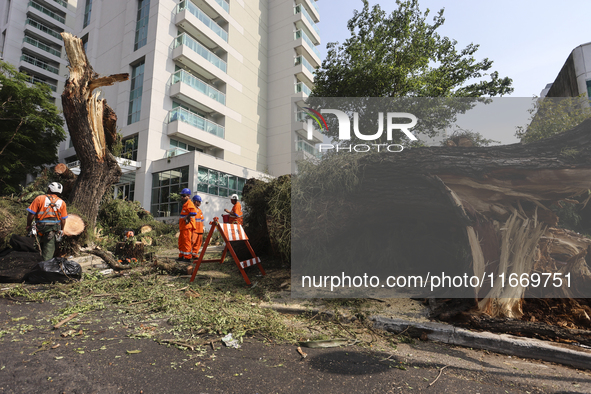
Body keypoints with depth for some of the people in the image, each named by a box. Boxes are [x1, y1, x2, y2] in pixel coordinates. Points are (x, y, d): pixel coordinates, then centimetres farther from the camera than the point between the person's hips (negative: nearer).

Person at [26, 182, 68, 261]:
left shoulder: (39, 198, -1)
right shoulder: (62, 203, 6)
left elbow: (31, 214, -4)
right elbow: (63, 219, 7)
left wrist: (28, 225, 9)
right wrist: (61, 230, 19)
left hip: (40, 226, -1)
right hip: (54, 229, 1)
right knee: (49, 248, 4)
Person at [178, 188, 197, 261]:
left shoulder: (189, 204, -12)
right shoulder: (185, 204, 21)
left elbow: (194, 212, -29)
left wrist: (187, 217, -17)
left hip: (187, 226, -11)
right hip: (183, 226, 11)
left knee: (186, 241, -6)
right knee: (181, 241, 15)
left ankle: (187, 257, -1)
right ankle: (181, 256, 25)